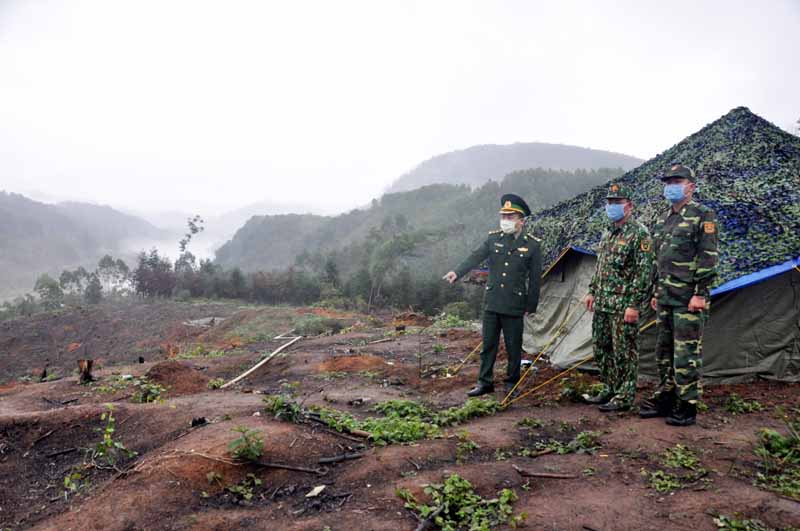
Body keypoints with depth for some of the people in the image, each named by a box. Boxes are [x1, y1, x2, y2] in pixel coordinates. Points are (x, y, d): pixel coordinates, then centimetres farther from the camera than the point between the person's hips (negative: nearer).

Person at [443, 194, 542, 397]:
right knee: (488, 344, 9)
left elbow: (535, 279, -1)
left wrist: (530, 307, -2)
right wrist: (457, 272, -26)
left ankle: (512, 383, 24)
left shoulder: (532, 245, -3)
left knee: (513, 347, 7)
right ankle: (485, 382, 20)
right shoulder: (493, 239, 5)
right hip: (492, 303, 3)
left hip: (514, 306, -3)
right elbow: (475, 257, -9)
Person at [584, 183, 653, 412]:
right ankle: (609, 390, 28)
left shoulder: (639, 233, -11)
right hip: (602, 304, 9)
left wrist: (634, 304, -20)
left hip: (623, 305, -8)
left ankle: (624, 397, 10)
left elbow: (643, 272, -16)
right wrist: (592, 292, 19)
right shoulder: (608, 233, 15)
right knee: (601, 349, 14)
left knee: (624, 352, 0)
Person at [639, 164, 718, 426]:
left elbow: (708, 258, -12)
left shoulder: (703, 216, -6)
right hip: (665, 298, 8)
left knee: (687, 353, -3)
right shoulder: (662, 220, 16)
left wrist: (701, 294, -17)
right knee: (664, 351, 13)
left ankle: (687, 405, 7)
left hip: (689, 299, -8)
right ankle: (664, 398, 24)